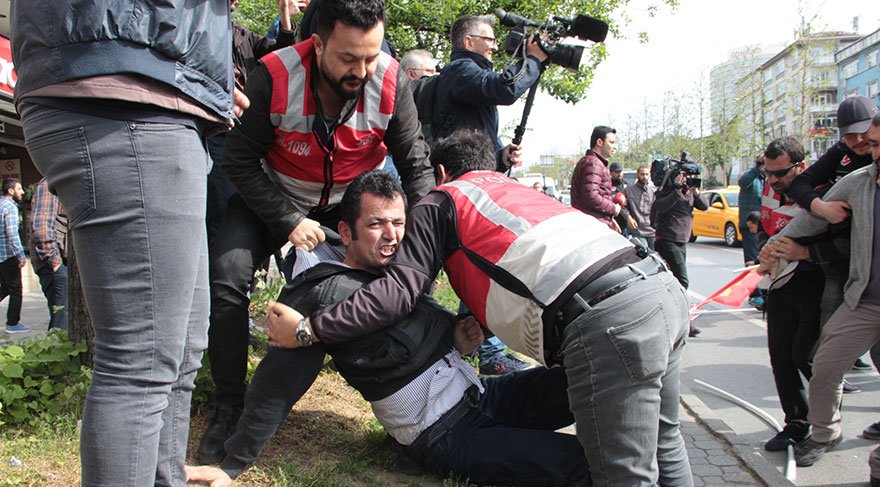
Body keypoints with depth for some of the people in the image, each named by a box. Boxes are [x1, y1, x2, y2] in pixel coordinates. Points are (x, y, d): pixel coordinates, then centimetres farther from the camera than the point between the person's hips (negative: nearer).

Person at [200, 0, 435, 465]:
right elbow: (241, 160, -18)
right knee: (225, 278, -20)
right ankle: (228, 406, -3)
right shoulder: (274, 77, -28)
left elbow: (415, 164, -12)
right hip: (272, 198, -2)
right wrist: (289, 221, -26)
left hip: (348, 202, 2)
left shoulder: (390, 81, -23)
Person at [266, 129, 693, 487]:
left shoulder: (441, 201, 14)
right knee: (662, 444, 24)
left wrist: (307, 328, 9)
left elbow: (400, 290, 4)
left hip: (609, 320, -9)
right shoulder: (517, 190, 37)